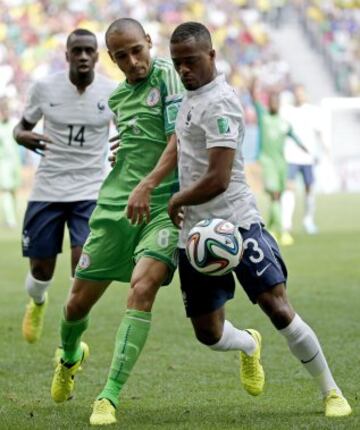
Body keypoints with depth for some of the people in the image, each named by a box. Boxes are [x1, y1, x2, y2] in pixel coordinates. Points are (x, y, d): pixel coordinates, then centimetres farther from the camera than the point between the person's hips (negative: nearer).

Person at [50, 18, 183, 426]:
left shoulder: (167, 75, -5)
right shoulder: (117, 96, 15)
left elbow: (179, 142, -14)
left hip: (162, 206, -6)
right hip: (115, 207, 6)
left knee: (142, 287, -25)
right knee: (78, 301, 8)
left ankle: (109, 397, -21)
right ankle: (69, 357, 42)